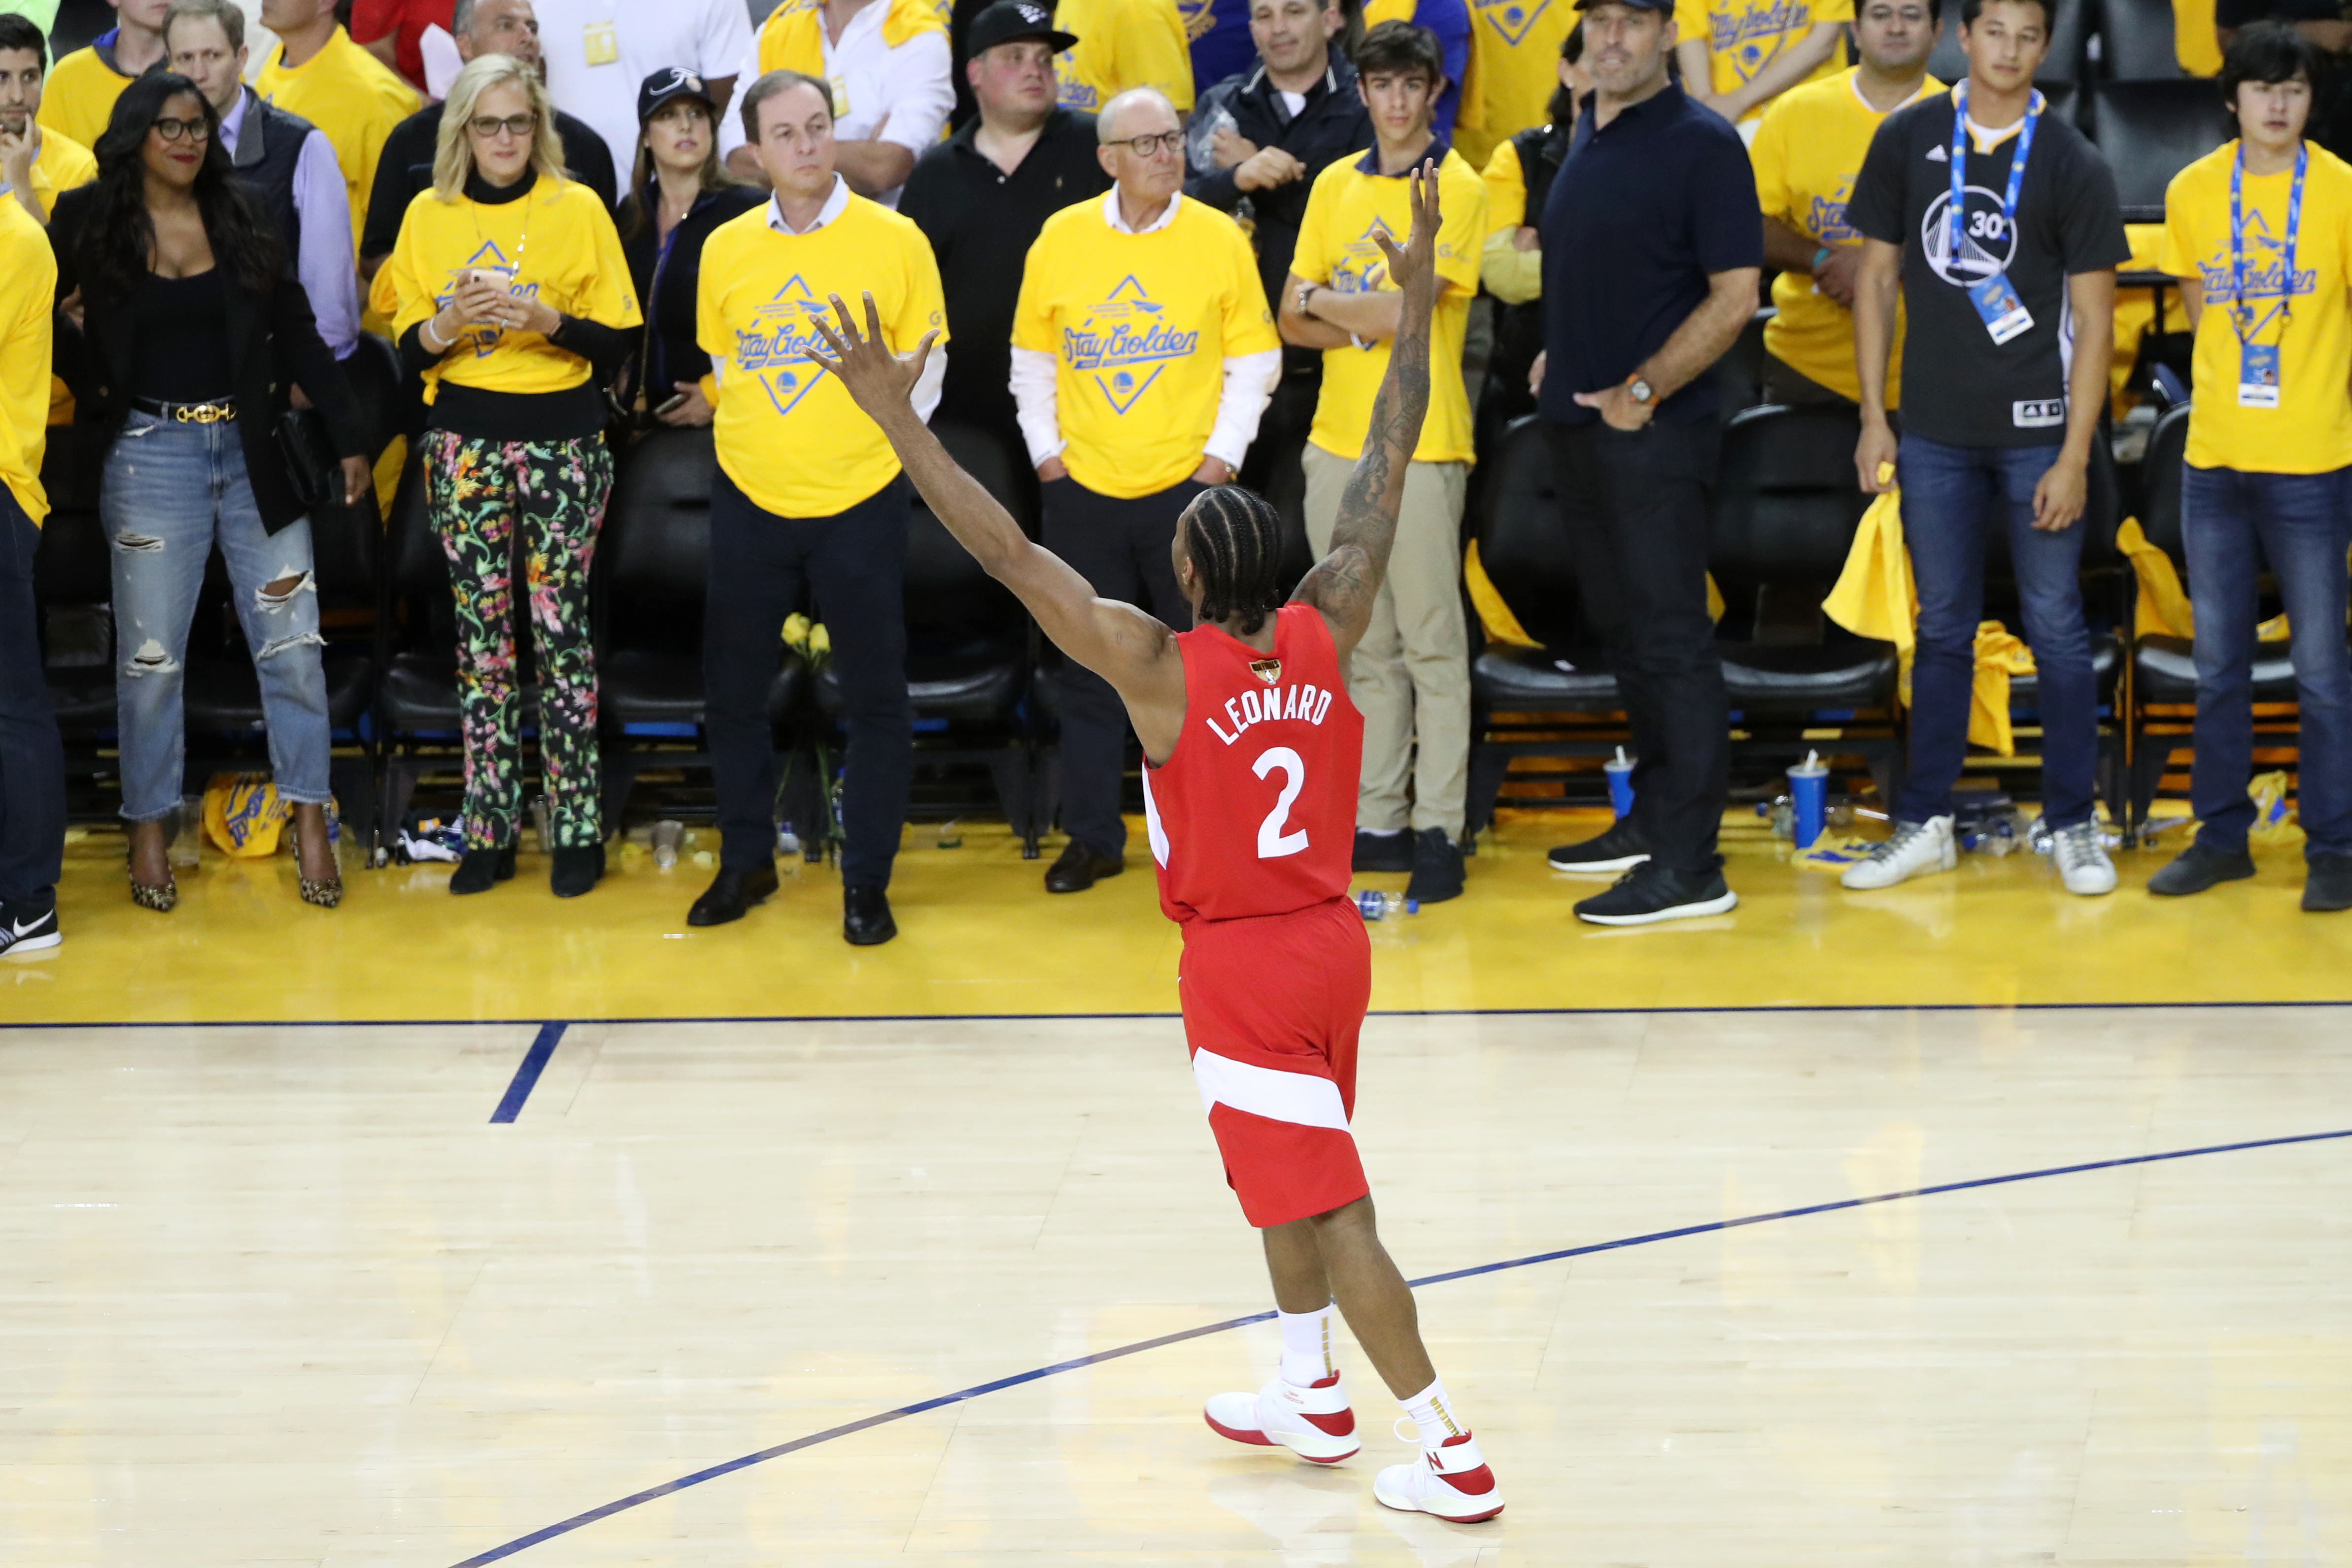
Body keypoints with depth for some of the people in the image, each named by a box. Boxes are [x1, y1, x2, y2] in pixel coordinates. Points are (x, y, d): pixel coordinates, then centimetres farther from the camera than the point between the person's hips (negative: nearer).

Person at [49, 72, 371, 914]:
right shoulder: (89, 226, 0)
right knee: (151, 656, 1)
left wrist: (348, 436, 3)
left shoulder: (242, 222, 6)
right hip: (152, 456, -2)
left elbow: (298, 335, 6)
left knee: (291, 643, 0)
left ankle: (310, 824, 6)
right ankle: (149, 834, 10)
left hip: (253, 451, 2)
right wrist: (82, 392, -6)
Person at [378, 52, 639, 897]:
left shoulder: (577, 209, 0)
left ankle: (577, 830, 1)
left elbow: (616, 345, -1)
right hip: (464, 441, 2)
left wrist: (544, 319, -18)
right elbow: (409, 349, 7)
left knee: (560, 630, -4)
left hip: (562, 440, -2)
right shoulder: (429, 217, 6)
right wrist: (451, 321, -14)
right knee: (482, 634, 2)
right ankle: (489, 831, 7)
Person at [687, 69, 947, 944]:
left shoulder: (894, 240, -6)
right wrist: (762, 440, 9)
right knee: (732, 690, 9)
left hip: (860, 506, -2)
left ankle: (867, 881, 13)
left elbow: (924, 370, 1)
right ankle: (746, 862, 25)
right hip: (749, 501, 3)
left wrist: (877, 447, 1)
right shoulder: (726, 250, 1)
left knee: (874, 697, 2)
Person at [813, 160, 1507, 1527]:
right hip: (1331, 940, 6)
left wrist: (901, 420, -22)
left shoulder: (1161, 667, -20)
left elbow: (1011, 555, -23)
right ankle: (1315, 1397, 38)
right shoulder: (1328, 632, -7)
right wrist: (1418, 301, 9)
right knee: (1289, 1178, 26)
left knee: (1329, 1208, -2)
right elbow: (1389, 466, 2)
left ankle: (1457, 1457, -3)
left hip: (1243, 964, -6)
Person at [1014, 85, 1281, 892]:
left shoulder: (1218, 238, -3)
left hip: (1187, 484, -1)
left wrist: (1224, 450, -6)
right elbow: (1032, 356, 10)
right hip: (1084, 488, 2)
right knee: (1088, 669, 7)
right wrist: (1045, 447, 2)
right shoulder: (1061, 239, 1)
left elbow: (1255, 358, 2)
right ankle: (1092, 836, 16)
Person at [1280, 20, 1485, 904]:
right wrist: (1368, 323, -8)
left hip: (1422, 445, -6)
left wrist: (1322, 299, -1)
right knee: (1365, 647, 10)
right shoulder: (1336, 185, 13)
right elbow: (1295, 323, 11)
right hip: (1337, 439, 6)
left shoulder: (1456, 189, -5)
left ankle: (1439, 829, -1)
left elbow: (1403, 308, -16)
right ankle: (1377, 821, 15)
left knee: (1431, 643, -3)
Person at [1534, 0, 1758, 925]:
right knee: (1622, 631, 15)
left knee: (1671, 637, -8)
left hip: (1655, 432, -8)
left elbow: (1734, 296, -15)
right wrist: (1564, 355, 14)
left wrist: (1643, 389, -17)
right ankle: (1651, 820, 25)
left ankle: (1688, 865, -9)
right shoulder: (1583, 139, 14)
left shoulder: (1700, 144, -11)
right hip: (1578, 425, 8)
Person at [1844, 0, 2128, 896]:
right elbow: (1878, 275, 9)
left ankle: (2073, 827, 10)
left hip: (2037, 429, -2)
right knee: (1943, 629, 9)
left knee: (2056, 628, 2)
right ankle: (1924, 824, 16)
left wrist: (2074, 458, -9)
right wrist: (1873, 415, 3)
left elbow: (2094, 318, -4)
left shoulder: (2072, 165, -4)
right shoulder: (1908, 141, 3)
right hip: (1934, 431, 2)